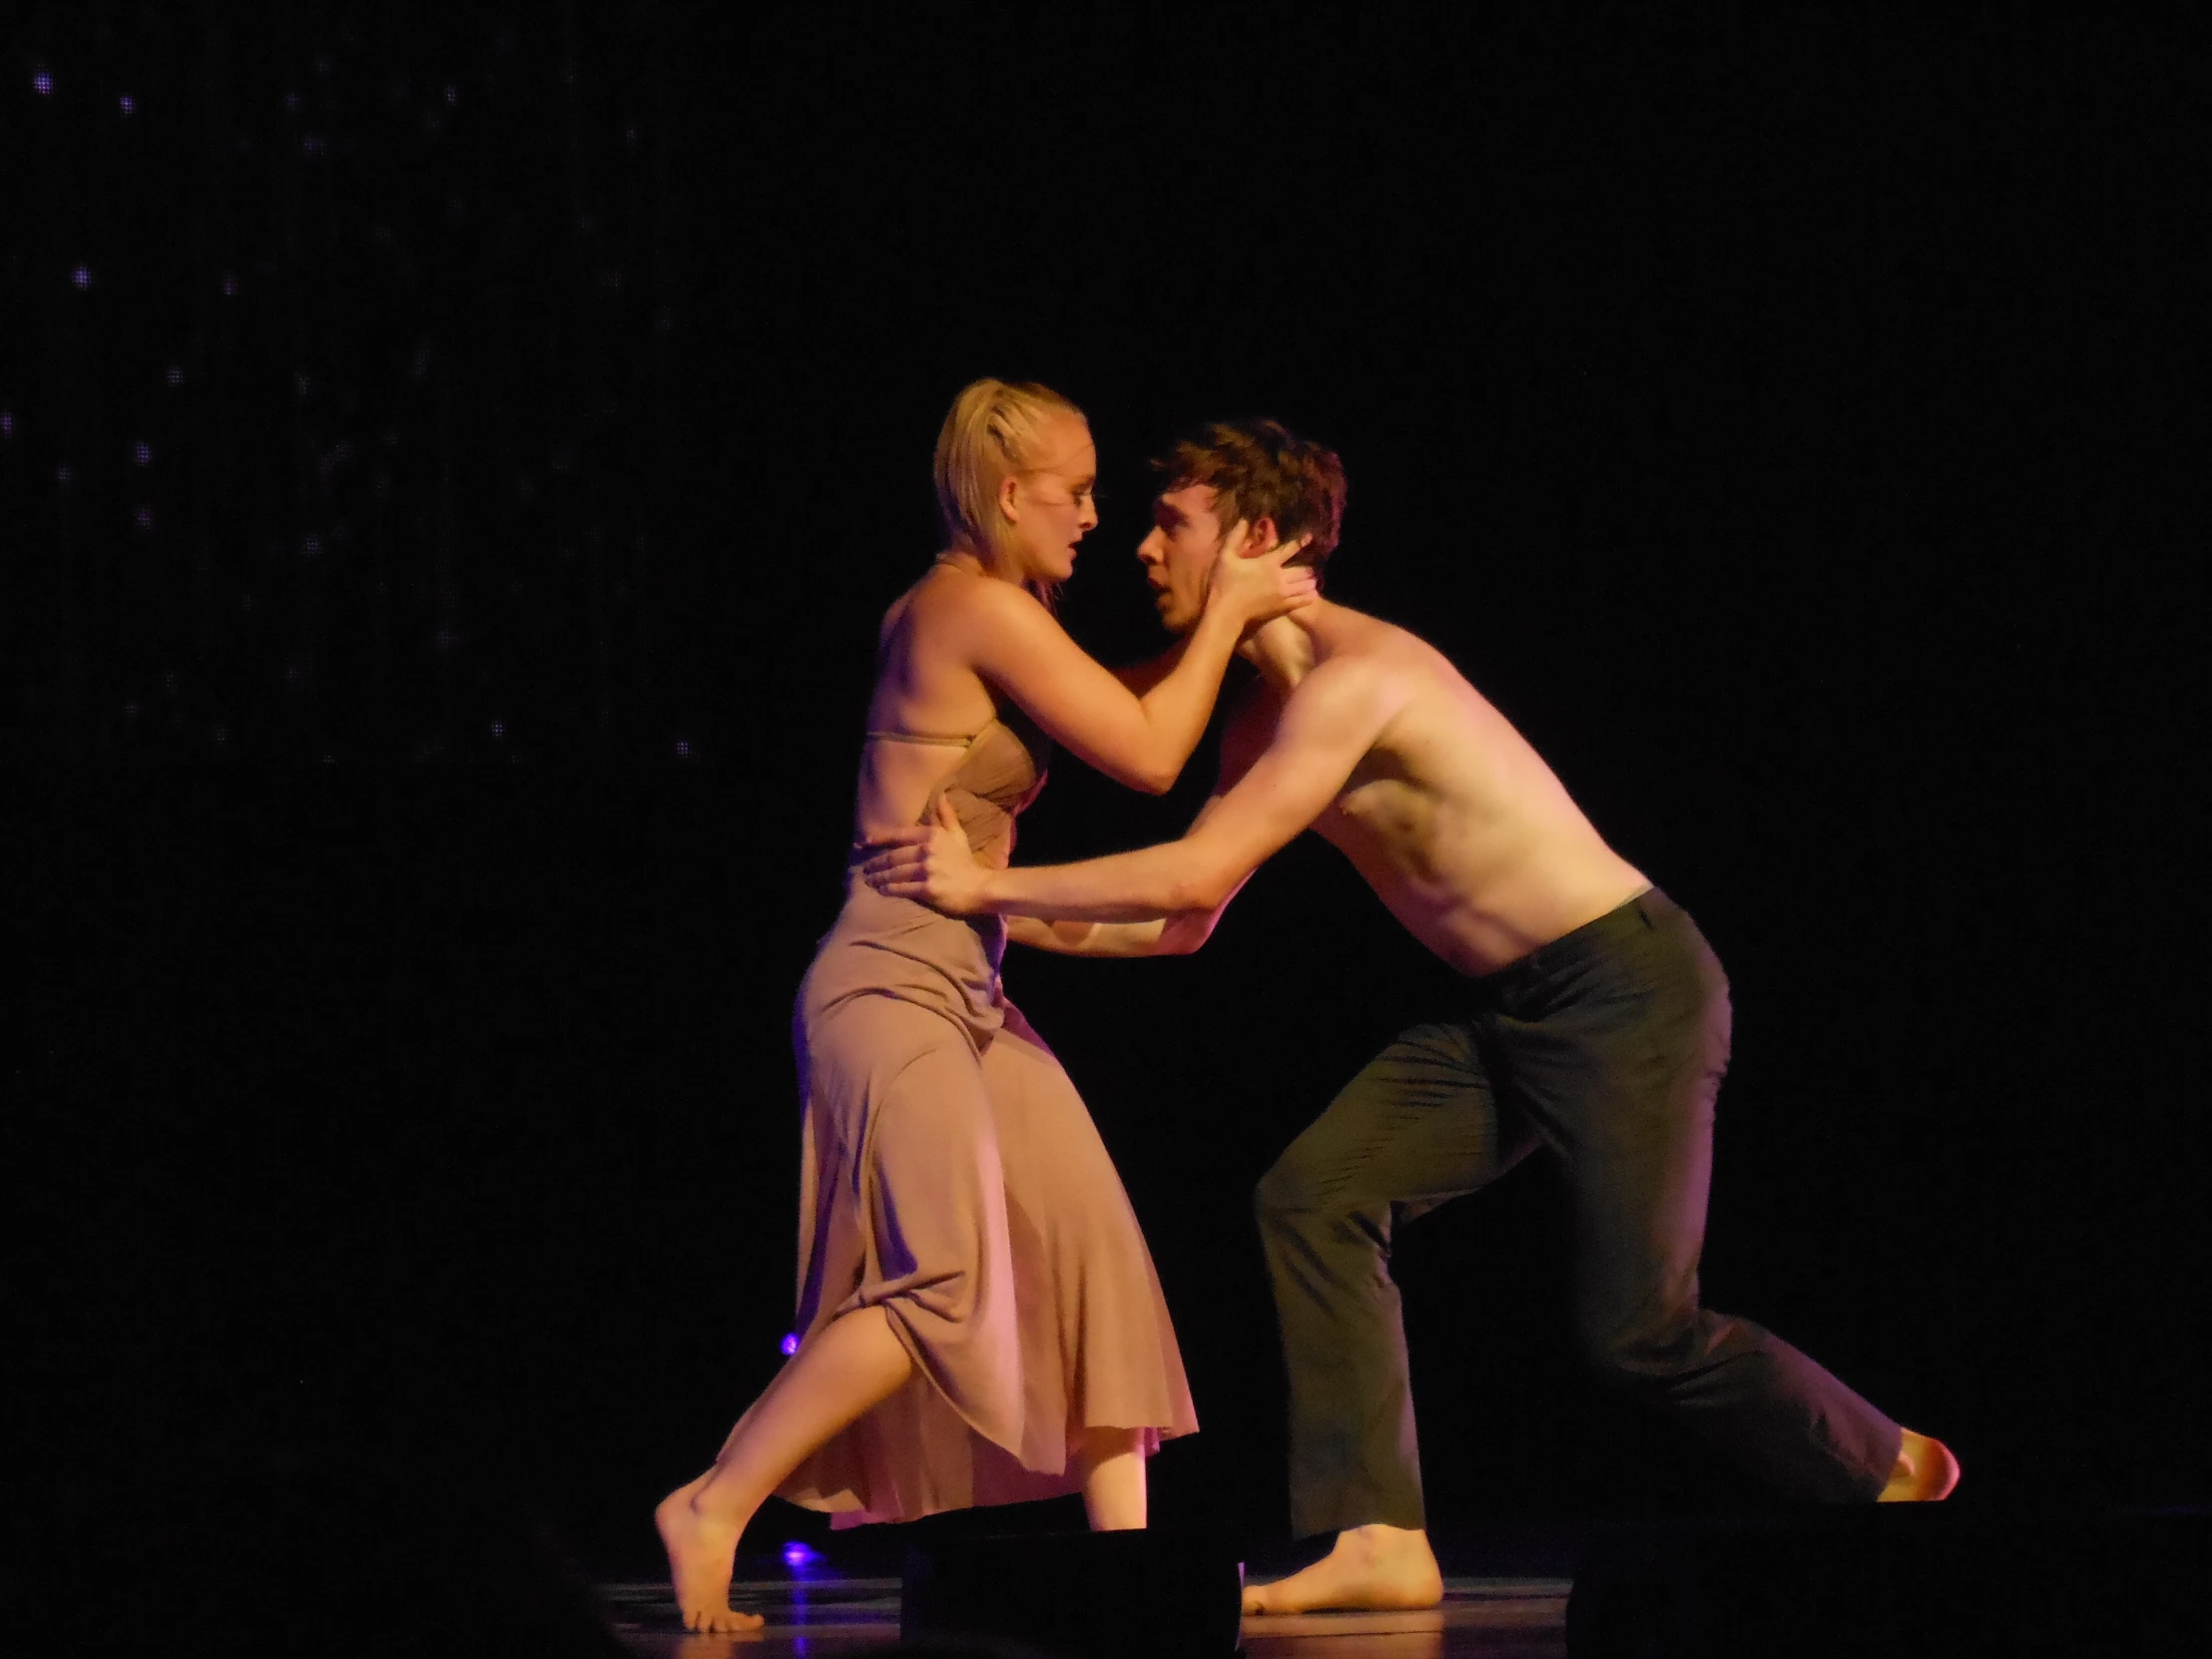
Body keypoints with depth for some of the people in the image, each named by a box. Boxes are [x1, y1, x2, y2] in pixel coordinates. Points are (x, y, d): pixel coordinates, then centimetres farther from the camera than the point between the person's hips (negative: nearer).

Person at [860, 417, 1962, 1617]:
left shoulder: (1356, 677, -23)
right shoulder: (1267, 714, 9)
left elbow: (1201, 872, -27)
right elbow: (1183, 925, 15)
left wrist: (987, 883, -20)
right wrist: (995, 920, 6)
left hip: (1630, 988, -9)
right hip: (1507, 1012, 9)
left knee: (1632, 1329, -7)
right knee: (1314, 1198, -7)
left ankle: (1887, 1472, 17)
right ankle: (1376, 1541, -9)